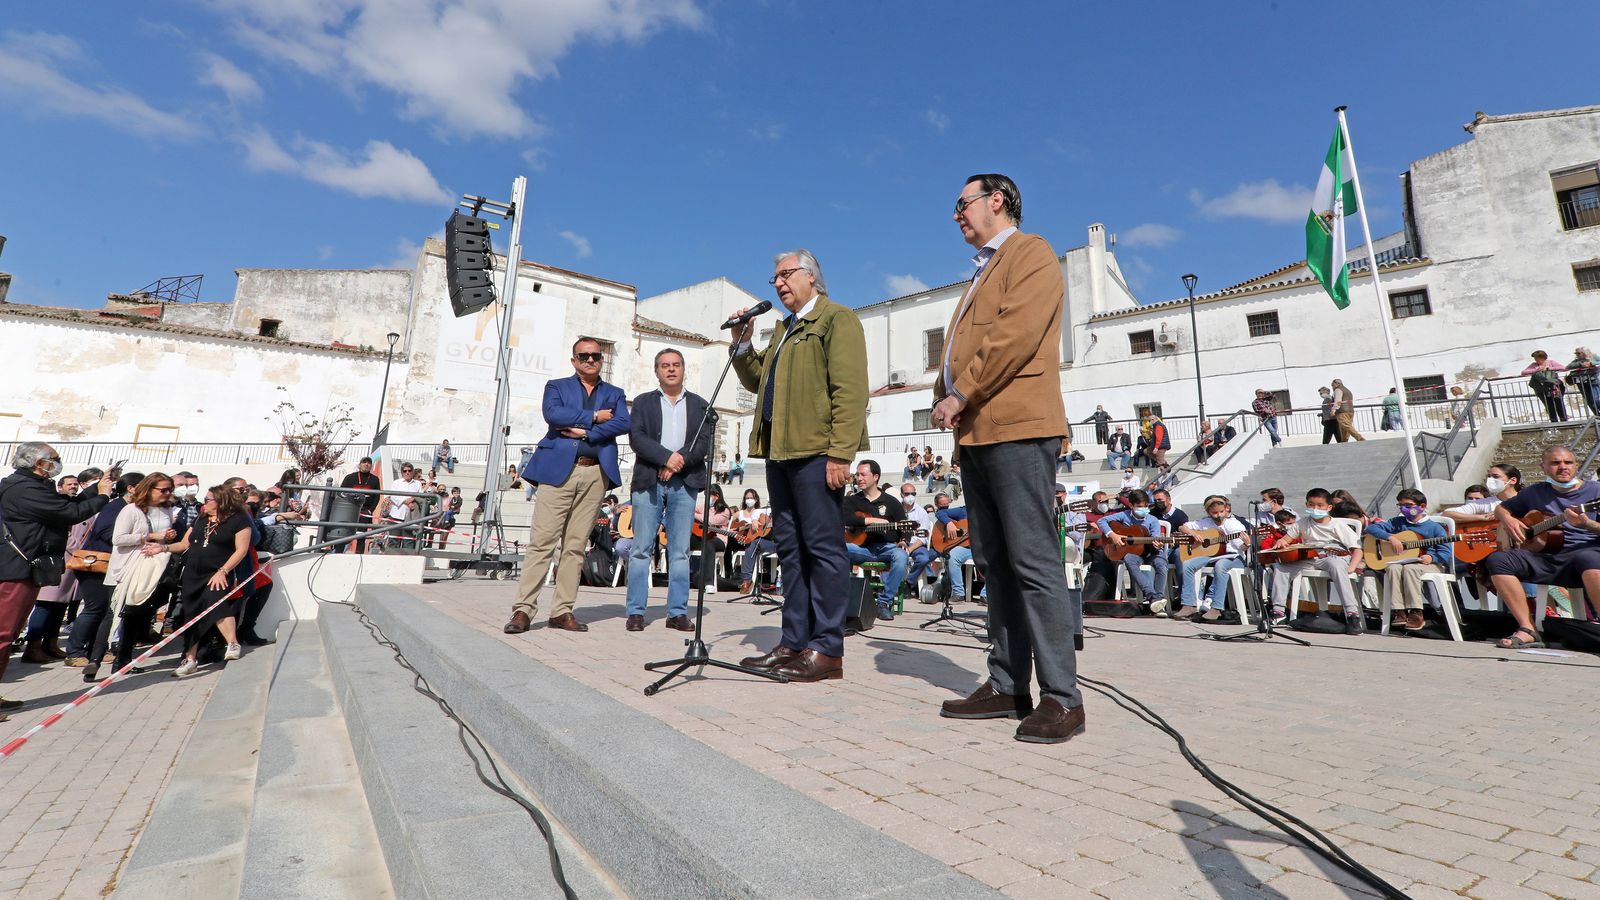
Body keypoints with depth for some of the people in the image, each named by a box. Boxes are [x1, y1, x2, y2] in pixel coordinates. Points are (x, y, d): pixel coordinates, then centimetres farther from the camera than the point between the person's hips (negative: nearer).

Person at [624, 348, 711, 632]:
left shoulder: (699, 404, 15)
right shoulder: (643, 402, 12)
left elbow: (704, 442, 3)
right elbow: (636, 438, -3)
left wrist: (679, 461, -12)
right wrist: (667, 457, -16)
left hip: (684, 483, 1)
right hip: (648, 482, -1)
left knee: (680, 551, 2)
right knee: (641, 549, 0)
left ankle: (678, 612, 8)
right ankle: (636, 611, 7)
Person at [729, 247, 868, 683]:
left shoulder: (837, 318, 0)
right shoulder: (783, 328, 26)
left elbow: (850, 391, -11)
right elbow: (756, 381, 30)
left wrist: (841, 452, -19)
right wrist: (742, 345, 14)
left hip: (816, 450, -8)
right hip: (780, 450, 9)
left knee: (823, 545, -6)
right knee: (790, 547, 9)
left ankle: (828, 649, 1)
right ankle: (794, 642, 16)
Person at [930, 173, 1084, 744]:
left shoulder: (1030, 253, 3)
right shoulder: (982, 274, 29)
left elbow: (1016, 334, -14)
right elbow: (957, 349, 22)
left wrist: (961, 395, -12)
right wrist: (944, 401, 5)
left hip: (1017, 427, -9)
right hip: (974, 433, 9)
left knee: (1032, 561, -8)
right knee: (995, 563, 7)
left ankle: (1061, 697, 1)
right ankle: (1006, 686, 14)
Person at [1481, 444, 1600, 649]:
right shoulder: (1535, 492, 17)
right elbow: (1501, 508, 29)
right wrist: (1508, 519, 5)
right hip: (1546, 557, 4)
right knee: (1497, 559, -24)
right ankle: (1527, 630, -23)